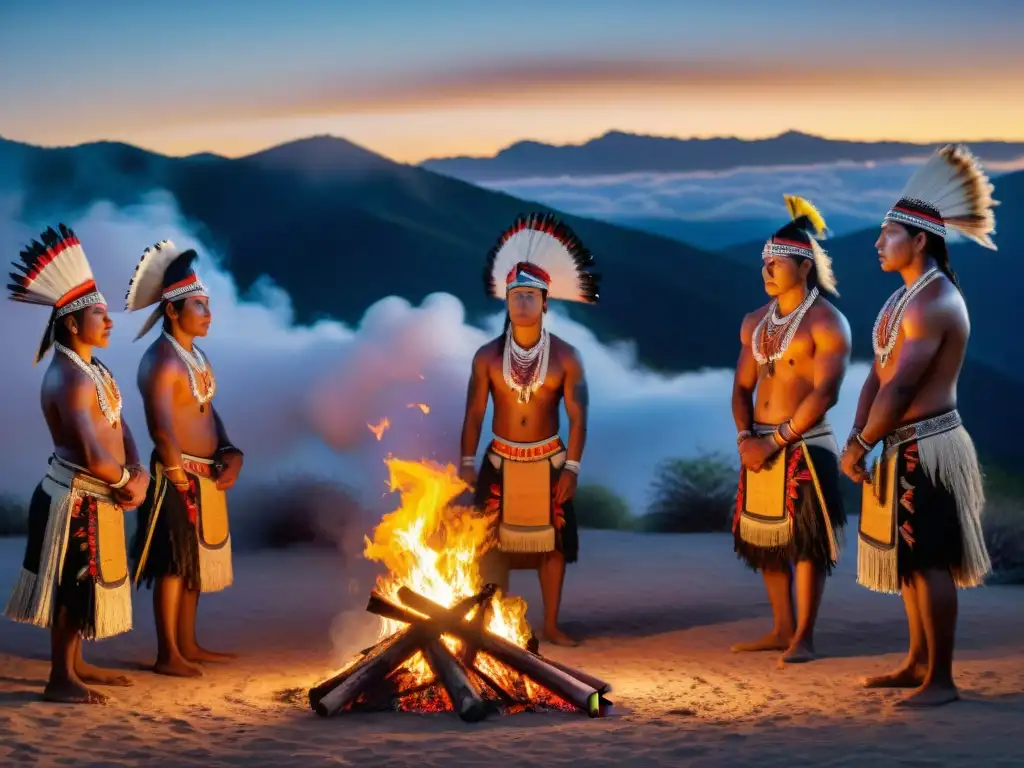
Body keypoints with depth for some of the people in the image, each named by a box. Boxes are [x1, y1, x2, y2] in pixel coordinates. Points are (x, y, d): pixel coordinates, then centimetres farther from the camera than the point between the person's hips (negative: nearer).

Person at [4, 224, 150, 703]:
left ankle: (75, 665, 32)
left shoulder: (95, 370, 10)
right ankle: (60, 680, 8)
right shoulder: (70, 379, -22)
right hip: (75, 499, -10)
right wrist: (126, 481, -9)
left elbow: (120, 429, 10)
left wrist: (139, 474, -7)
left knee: (85, 585, 19)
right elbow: (93, 457, -27)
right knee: (71, 587, -2)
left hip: (97, 497, 10)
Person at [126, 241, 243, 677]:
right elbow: (160, 424, -26)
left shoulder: (196, 355, 14)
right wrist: (175, 469, -17)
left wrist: (231, 454, 5)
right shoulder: (161, 360, -17)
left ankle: (187, 644, 26)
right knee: (174, 564, -4)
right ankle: (167, 655, 3)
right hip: (179, 477, -9)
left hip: (207, 476, 9)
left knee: (197, 561, 16)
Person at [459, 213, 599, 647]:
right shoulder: (488, 356, -3)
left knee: (552, 542, 6)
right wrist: (467, 463, -7)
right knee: (493, 542, 1)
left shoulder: (565, 357, -5)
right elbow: (474, 413, -1)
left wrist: (572, 468, -10)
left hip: (549, 462, 0)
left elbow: (578, 416, -4)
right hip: (501, 461, 0)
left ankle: (551, 626, 16)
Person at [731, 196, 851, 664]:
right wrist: (745, 437, -3)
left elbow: (825, 392, -16)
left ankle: (803, 637, 3)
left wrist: (777, 441, -17)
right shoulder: (755, 322, 13)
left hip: (805, 446, -7)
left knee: (805, 541, -4)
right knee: (766, 537, 10)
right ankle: (781, 629, 20)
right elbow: (743, 386, 14)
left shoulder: (826, 322, -9)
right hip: (760, 446, 7)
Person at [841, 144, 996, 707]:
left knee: (929, 563, -5)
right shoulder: (905, 297, 13)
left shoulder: (933, 302, -19)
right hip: (905, 447, 10)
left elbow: (899, 388, -21)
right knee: (909, 560, 16)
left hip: (927, 448, -10)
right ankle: (918, 664, 26)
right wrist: (857, 439, 0)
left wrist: (861, 445, -12)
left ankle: (941, 679, 2)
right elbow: (877, 376, 11)